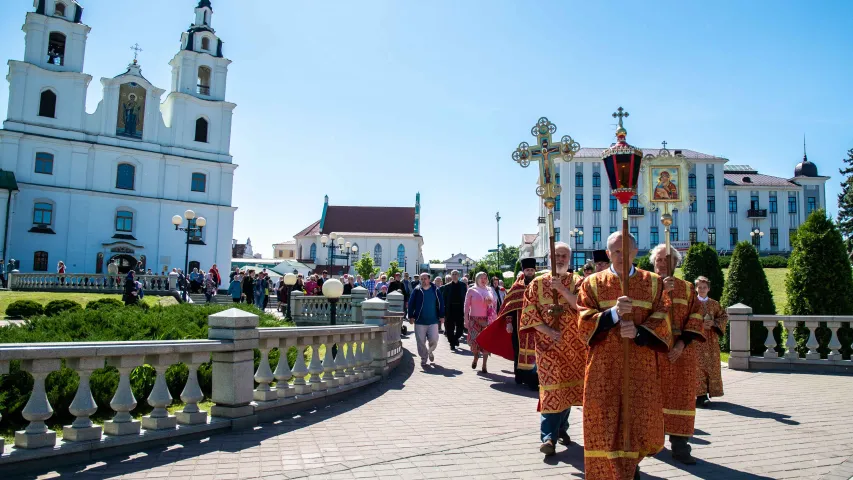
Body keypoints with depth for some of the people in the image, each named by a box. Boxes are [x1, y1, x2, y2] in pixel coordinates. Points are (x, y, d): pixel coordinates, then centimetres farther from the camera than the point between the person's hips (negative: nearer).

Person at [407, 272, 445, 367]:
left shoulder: (435, 290, 2)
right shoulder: (416, 291, 0)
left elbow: (440, 303, 6)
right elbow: (411, 304, 2)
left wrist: (441, 316, 3)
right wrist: (411, 316, -3)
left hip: (433, 321, 0)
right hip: (419, 321, 0)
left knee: (434, 340, -4)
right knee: (421, 341, 2)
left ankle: (430, 351, 27)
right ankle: (423, 358, 19)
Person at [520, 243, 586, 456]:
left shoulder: (578, 281, 4)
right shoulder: (537, 283, 3)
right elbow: (529, 311, -3)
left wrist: (562, 289, -20)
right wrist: (548, 331, -13)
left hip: (572, 343, 2)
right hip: (547, 343, -2)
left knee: (568, 385, 11)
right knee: (552, 387, -10)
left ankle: (561, 427, 28)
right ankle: (549, 437, -12)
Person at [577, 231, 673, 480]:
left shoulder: (654, 283, 7)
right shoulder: (592, 284, 4)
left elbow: (662, 322, 0)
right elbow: (584, 324, -4)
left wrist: (638, 331, -19)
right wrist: (614, 313, -20)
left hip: (641, 368, 1)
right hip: (604, 368, -1)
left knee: (641, 421, 7)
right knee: (605, 424, -2)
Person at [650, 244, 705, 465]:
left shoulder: (687, 288, 10)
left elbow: (695, 319, 3)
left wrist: (682, 342, -11)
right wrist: (660, 289, -22)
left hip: (681, 351, 1)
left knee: (681, 395, 0)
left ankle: (679, 445, 5)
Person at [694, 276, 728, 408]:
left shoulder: (714, 304, 11)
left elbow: (724, 316, 11)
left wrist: (714, 323, -7)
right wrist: (700, 324, -17)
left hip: (711, 340, 4)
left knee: (712, 365, 4)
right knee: (699, 365, -7)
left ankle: (709, 391, 15)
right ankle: (701, 395, -7)